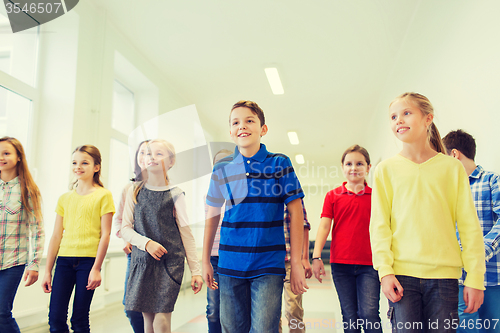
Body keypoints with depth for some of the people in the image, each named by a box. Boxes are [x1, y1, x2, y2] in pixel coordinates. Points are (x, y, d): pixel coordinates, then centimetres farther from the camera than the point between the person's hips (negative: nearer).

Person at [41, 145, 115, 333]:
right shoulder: (65, 199, 13)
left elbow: (105, 235, -4)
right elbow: (56, 236, 13)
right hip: (64, 260, 4)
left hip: (88, 260, -4)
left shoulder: (103, 195, -1)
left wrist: (96, 268, -10)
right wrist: (47, 271, 11)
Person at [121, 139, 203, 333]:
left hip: (170, 262, -2)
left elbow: (186, 234, 1)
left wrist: (196, 270, 0)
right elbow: (125, 229, 6)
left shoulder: (175, 194, -1)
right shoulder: (134, 192, 6)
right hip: (141, 261, 3)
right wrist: (146, 243, -13)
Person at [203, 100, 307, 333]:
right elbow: (212, 216, 12)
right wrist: (205, 260, 12)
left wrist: (296, 263, -4)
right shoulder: (222, 169, 4)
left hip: (268, 265, -3)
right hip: (230, 264, 3)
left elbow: (296, 212, -2)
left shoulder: (279, 164, -3)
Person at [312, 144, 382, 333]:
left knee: (369, 313, -10)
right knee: (350, 317, 8)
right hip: (341, 264, 1)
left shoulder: (375, 196, 6)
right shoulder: (333, 195, 5)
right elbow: (324, 226, 0)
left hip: (369, 265, -1)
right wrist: (316, 257, -10)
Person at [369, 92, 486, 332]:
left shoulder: (452, 168, 6)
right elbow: (379, 224, 2)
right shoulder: (386, 169, 5)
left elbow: (469, 226, 4)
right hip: (402, 274, 0)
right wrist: (385, 270, -7)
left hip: (444, 275, 1)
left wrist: (475, 278, 0)